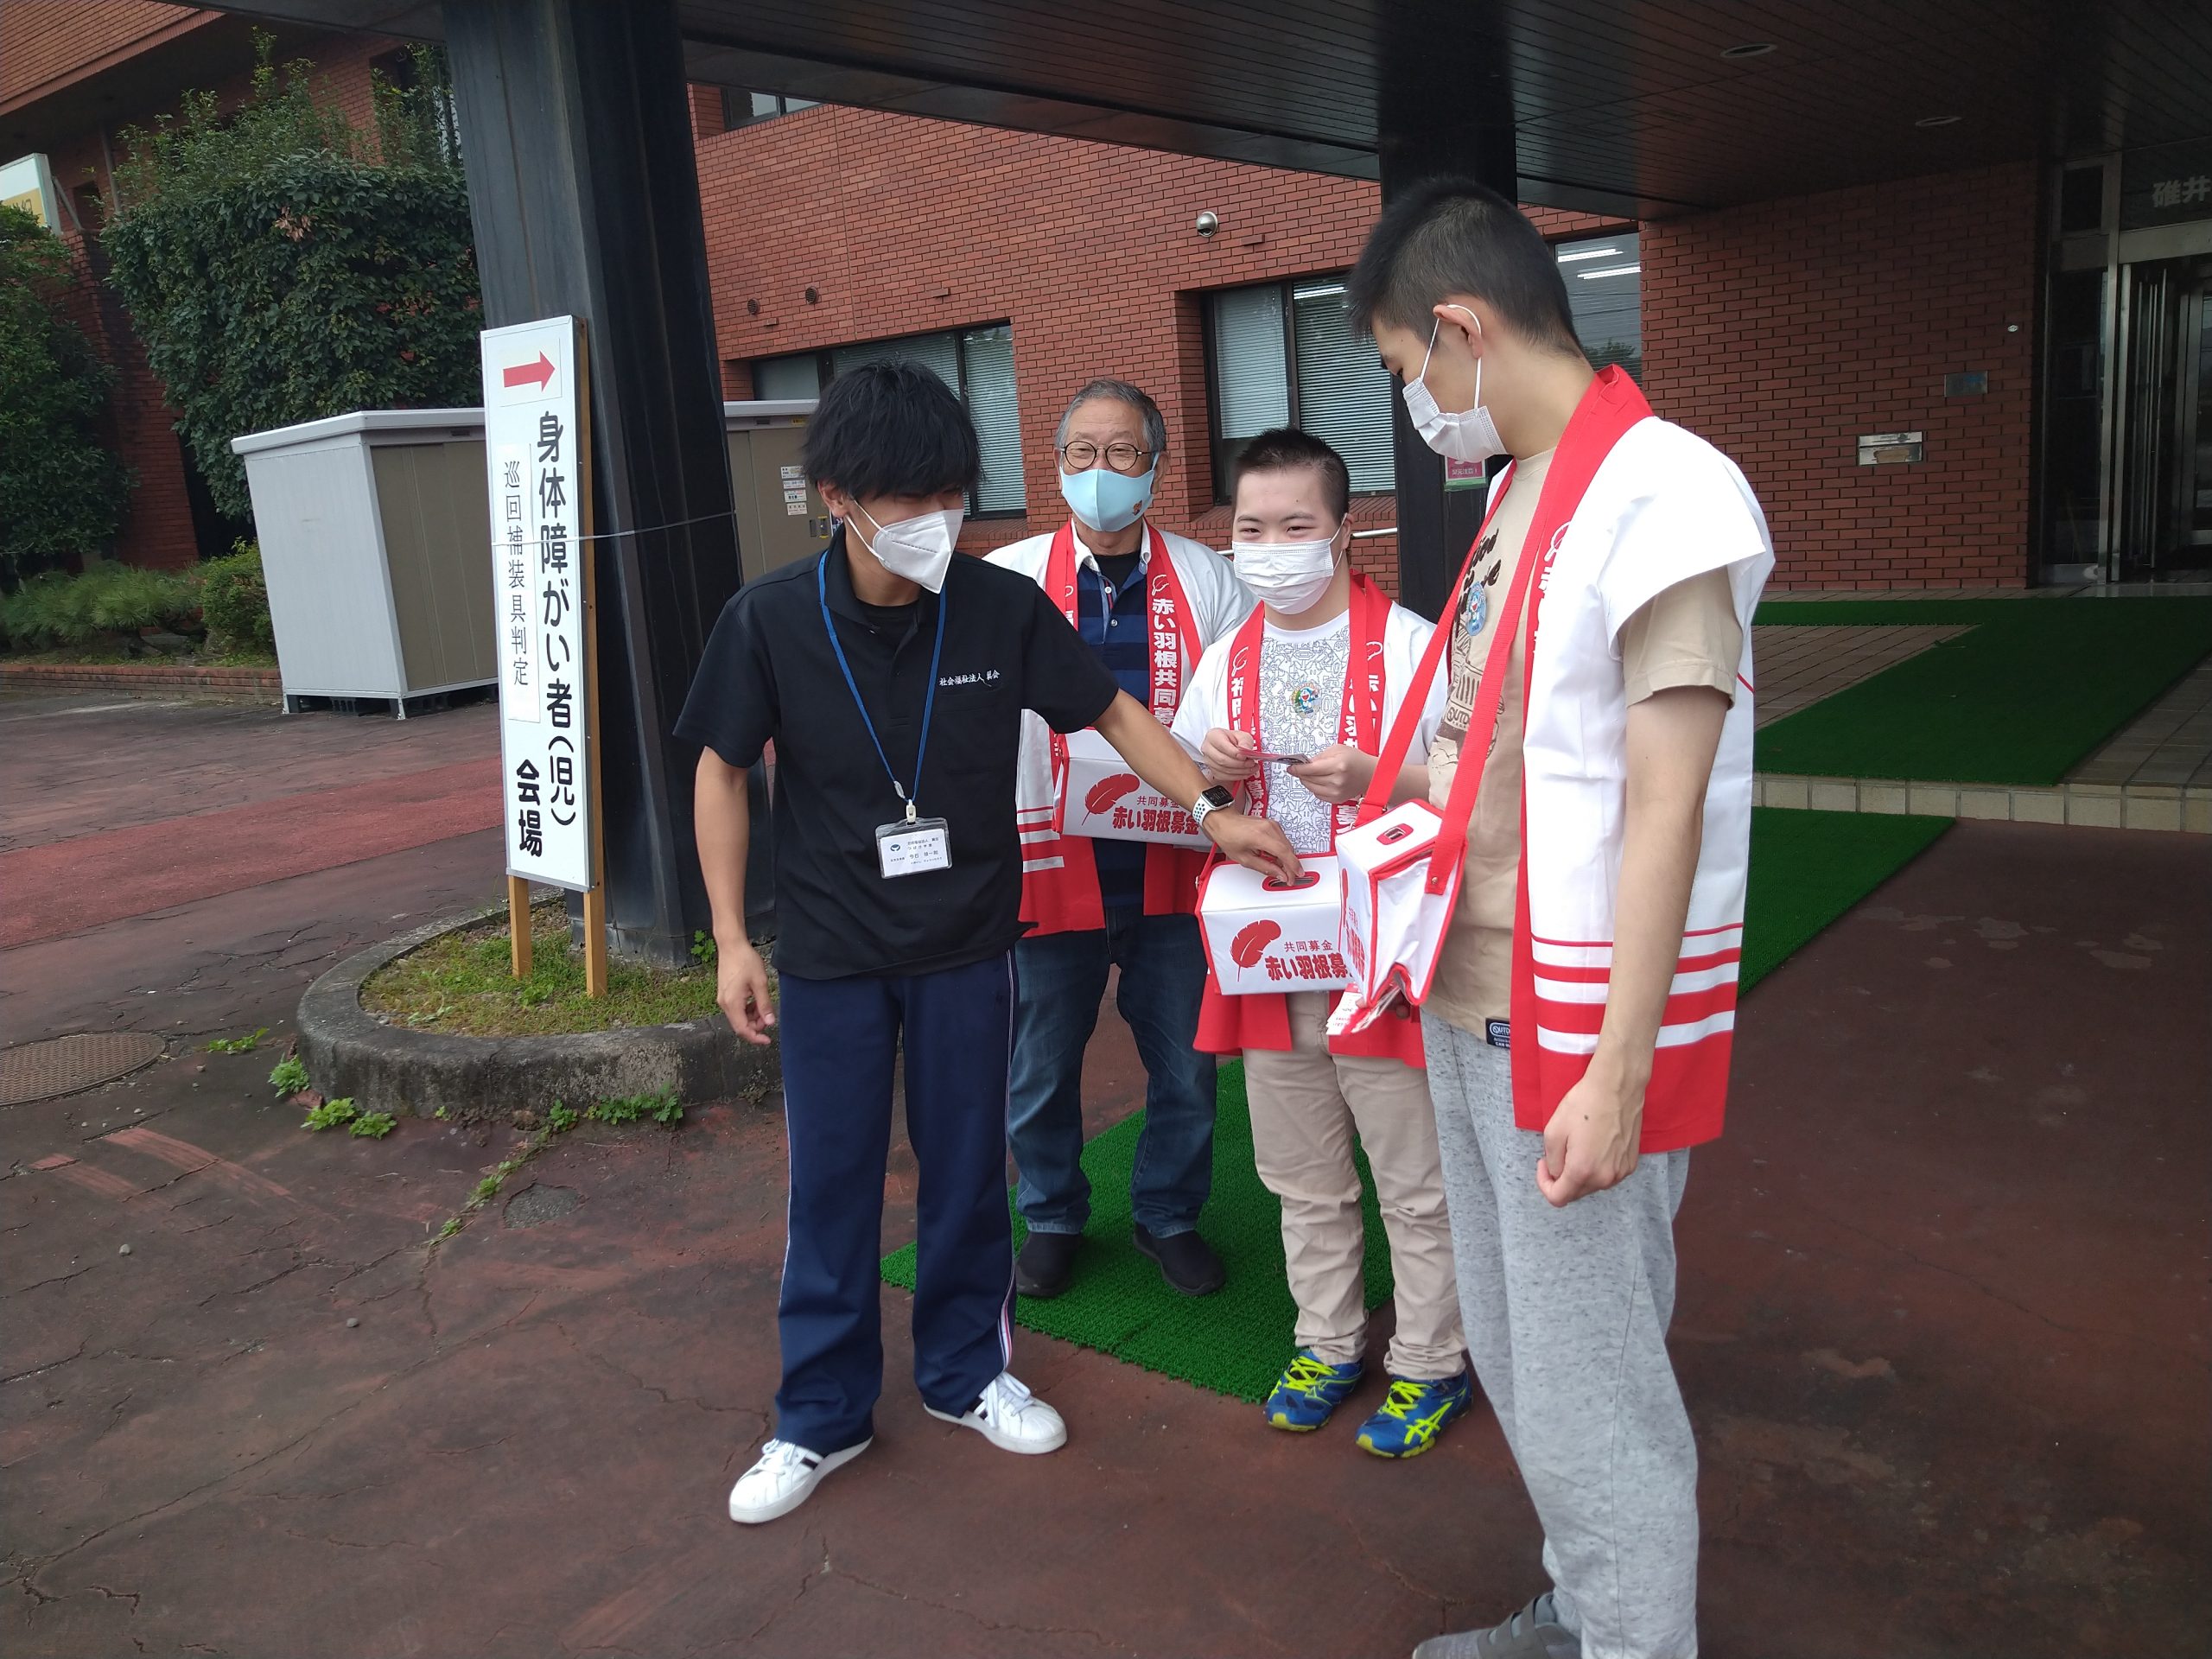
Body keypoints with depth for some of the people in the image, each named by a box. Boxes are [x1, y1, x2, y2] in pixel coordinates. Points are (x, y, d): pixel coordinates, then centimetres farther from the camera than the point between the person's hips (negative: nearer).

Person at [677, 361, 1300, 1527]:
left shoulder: (1001, 608, -10)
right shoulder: (771, 620, -12)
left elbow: (1111, 711, 1)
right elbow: (723, 772, -2)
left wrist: (1212, 810, -7)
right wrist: (732, 939, -4)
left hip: (965, 946, 1)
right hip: (829, 957, -1)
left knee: (967, 1170, 13)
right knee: (830, 1184, 8)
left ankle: (966, 1371, 35)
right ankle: (821, 1417, 26)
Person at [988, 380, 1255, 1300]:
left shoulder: (1206, 579, 5)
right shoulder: (1006, 579, 2)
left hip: (1174, 867, 1)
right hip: (1051, 867, 0)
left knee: (1186, 1063, 12)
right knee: (1041, 1066, 13)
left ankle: (1169, 1214, 35)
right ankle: (1052, 1216, 37)